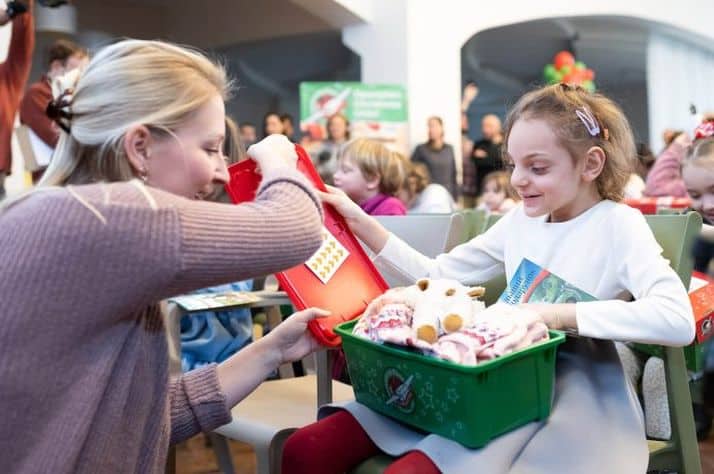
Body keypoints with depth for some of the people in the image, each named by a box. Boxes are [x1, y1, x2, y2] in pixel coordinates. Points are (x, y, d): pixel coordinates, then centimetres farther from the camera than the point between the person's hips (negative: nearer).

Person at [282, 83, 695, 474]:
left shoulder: (617, 225, -6)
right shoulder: (521, 220, 12)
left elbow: (677, 319, -21)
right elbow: (434, 276, 15)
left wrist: (556, 314, -23)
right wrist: (361, 224, 7)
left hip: (572, 396, -5)